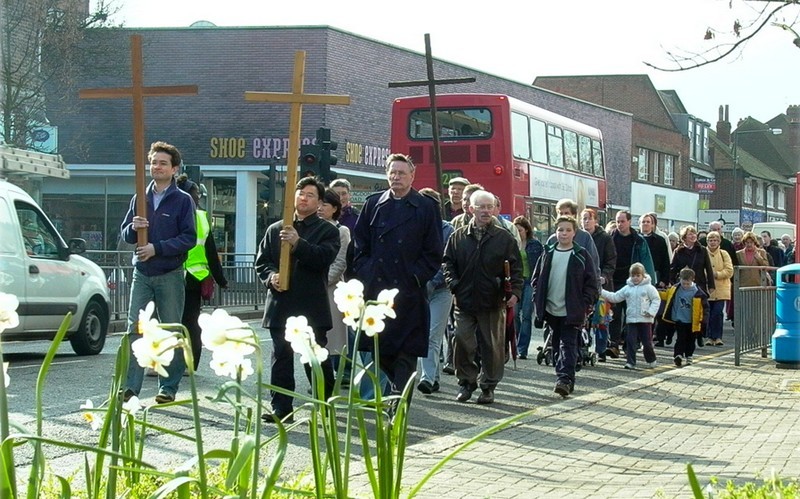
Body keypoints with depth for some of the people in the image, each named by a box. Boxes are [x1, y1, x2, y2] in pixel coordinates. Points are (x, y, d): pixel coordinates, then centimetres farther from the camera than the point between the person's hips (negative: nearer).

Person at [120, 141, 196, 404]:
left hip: (170, 275, -3)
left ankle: (169, 387, 11)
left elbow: (189, 238, -8)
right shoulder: (140, 198, 11)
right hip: (142, 274, 3)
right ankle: (130, 386, -4)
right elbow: (124, 234, 13)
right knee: (135, 329, -3)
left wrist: (157, 248, -16)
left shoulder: (183, 200, -1)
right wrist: (133, 228, -10)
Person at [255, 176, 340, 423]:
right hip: (281, 303, 3)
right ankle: (281, 408, 5)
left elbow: (324, 258, -12)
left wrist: (298, 243, -22)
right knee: (281, 357, 3)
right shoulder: (275, 229, 15)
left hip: (313, 306, -3)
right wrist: (270, 276, -7)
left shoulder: (327, 230, 5)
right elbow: (261, 261, 14)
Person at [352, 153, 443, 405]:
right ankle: (402, 385, 28)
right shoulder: (373, 204, 11)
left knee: (406, 350, -2)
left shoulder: (426, 207, 3)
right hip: (375, 287, 3)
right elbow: (360, 245, 12)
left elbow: (434, 252, 2)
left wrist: (416, 277, -7)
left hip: (409, 290, -3)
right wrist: (365, 273, 1)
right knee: (378, 348, 7)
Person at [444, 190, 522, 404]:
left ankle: (488, 386, 15)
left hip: (493, 302, -1)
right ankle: (466, 382, 16)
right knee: (463, 344, 1)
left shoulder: (504, 238, 3)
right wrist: (453, 284, -4)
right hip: (464, 300, 1)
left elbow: (516, 268, 3)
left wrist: (515, 291, -9)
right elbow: (448, 263, 12)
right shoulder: (458, 237, 7)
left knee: (492, 346, 4)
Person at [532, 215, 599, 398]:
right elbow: (536, 279, 13)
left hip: (572, 312, -4)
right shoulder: (547, 254, 8)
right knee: (558, 346, 11)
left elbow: (592, 282, -2)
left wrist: (585, 305, -9)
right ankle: (566, 381, 21)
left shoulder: (581, 256, -2)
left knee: (568, 346, -11)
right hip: (551, 310, 4)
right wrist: (538, 301, 3)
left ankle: (564, 379, -18)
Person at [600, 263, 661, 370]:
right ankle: (630, 362, -1)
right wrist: (602, 292, 3)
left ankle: (651, 360, 26)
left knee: (647, 341, 6)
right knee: (630, 341, -4)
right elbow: (615, 297, 11)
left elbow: (656, 300, -2)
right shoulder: (627, 288, 8)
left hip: (645, 320, -3)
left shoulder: (649, 288, -2)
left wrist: (651, 311, -15)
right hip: (631, 320, 3)